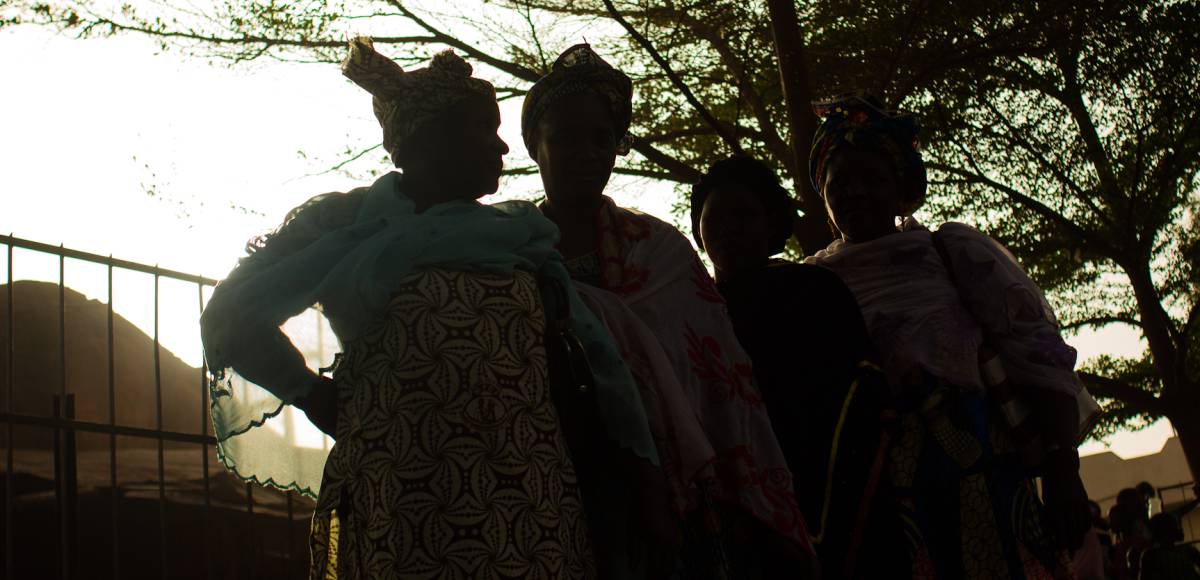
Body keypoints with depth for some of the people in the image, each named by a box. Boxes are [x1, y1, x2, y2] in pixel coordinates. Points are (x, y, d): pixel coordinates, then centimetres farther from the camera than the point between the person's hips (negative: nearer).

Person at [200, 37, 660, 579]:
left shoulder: (523, 235, 18)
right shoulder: (345, 224, 7)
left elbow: (595, 365, 14)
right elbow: (233, 315, 10)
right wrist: (314, 395, 4)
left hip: (533, 512, 4)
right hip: (399, 513, -3)